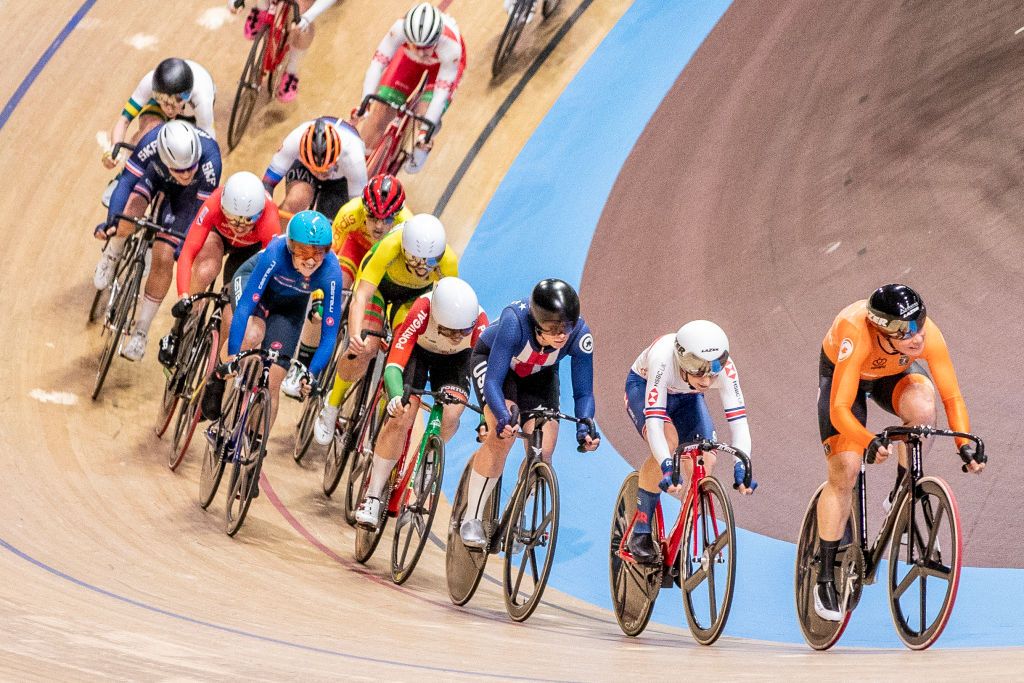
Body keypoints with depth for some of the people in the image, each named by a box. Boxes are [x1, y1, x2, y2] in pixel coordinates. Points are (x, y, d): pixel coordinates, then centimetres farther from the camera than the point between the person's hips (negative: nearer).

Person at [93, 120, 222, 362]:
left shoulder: (210, 158, -41)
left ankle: (141, 331, 7)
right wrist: (111, 221, -47)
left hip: (185, 194, 0)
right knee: (130, 211, -32)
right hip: (154, 175, 0)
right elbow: (127, 180, -35)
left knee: (163, 258, -11)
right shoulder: (152, 143, -40)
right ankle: (112, 256, 3)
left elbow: (201, 209, -31)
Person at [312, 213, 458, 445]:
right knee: (364, 350, -22)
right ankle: (330, 409, 2)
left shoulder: (447, 261, -36)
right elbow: (361, 296, -46)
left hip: (414, 295, 2)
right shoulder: (390, 246, -42)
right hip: (378, 284, -2)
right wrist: (355, 335, -61)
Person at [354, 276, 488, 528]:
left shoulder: (478, 322, -36)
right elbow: (394, 365, -43)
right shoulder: (421, 312, -40)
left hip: (455, 358, 2)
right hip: (416, 349, -1)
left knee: (451, 414, -25)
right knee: (401, 418, -20)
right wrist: (396, 396, -62)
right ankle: (372, 498, -11)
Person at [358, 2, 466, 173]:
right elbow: (378, 63, -36)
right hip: (409, 57, 2)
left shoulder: (451, 46, -42)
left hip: (443, 62, -2)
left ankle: (422, 147, 12)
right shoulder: (400, 29, -40)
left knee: (425, 116, -22)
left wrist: (427, 129, -38)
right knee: (381, 111, -8)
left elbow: (442, 90, -37)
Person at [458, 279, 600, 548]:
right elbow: (493, 382, -39)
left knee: (542, 452, -13)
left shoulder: (580, 335, -32)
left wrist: (585, 425, -42)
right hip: (491, 361, -3)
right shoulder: (515, 321, -41)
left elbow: (583, 392, -23)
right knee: (503, 436, -26)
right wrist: (503, 417, -56)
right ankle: (471, 519, -13)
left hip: (539, 374, 3)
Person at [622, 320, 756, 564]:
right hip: (643, 388, -4)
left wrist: (741, 465, -52)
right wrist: (667, 466, -60)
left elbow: (738, 418, -37)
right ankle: (640, 533, -18)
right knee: (668, 441, -32)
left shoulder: (724, 367, -34)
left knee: (705, 463, -16)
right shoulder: (663, 358, -43)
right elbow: (654, 420, -48)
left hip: (686, 398, 4)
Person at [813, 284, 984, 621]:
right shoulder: (856, 337, -43)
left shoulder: (928, 336, -35)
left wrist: (965, 443, -43)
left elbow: (952, 397, -28)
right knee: (845, 471, -14)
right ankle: (826, 578, -1)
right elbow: (840, 409, -45)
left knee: (922, 405, -32)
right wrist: (871, 442, -61)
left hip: (894, 375, 2)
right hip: (841, 375, -2)